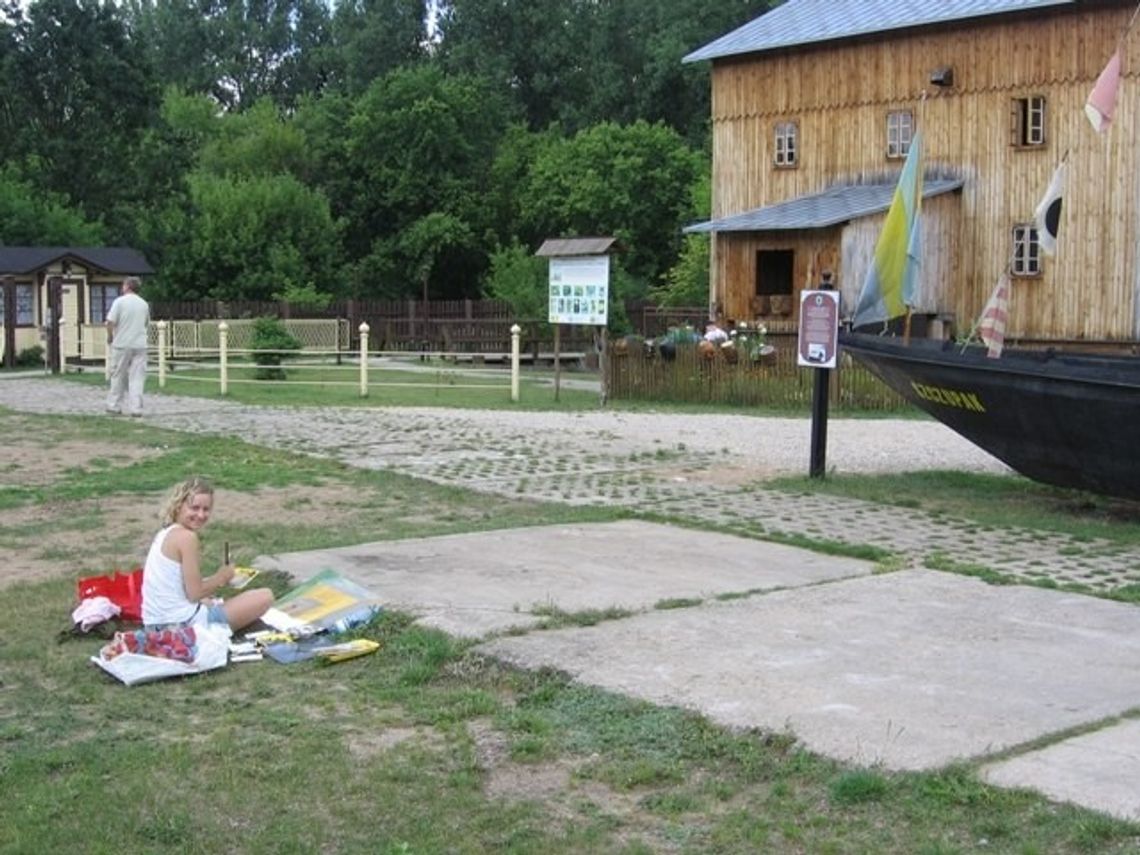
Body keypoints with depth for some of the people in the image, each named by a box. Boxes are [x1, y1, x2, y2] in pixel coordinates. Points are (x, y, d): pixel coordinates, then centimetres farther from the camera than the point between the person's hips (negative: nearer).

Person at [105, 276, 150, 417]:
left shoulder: (120, 301, -6)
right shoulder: (144, 304, 9)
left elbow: (110, 322, -11)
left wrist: (110, 337, 3)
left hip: (122, 344, -3)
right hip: (140, 344, 3)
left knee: (118, 376, 8)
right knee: (137, 378, 1)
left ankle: (114, 405, 15)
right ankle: (136, 408, -3)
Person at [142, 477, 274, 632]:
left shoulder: (165, 534, 12)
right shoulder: (187, 537, -15)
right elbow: (195, 593, -16)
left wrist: (214, 579, 10)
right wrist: (221, 578, 0)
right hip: (184, 624, -10)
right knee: (265, 597, -6)